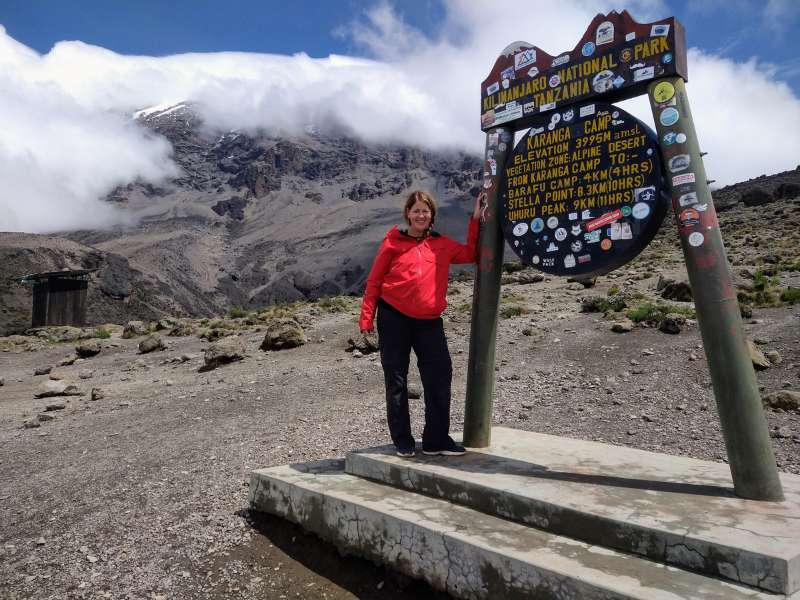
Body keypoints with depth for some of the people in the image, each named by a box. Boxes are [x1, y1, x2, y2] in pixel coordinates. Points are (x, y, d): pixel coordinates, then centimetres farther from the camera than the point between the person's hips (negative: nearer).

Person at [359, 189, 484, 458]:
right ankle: (402, 440, 18)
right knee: (396, 380, 5)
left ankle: (436, 439, 11)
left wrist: (475, 219, 12)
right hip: (394, 317, -2)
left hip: (429, 321, 3)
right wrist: (367, 317, -2)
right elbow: (374, 281, 1)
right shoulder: (393, 242, 0)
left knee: (440, 375, -3)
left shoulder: (442, 244, 10)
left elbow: (470, 254, 17)